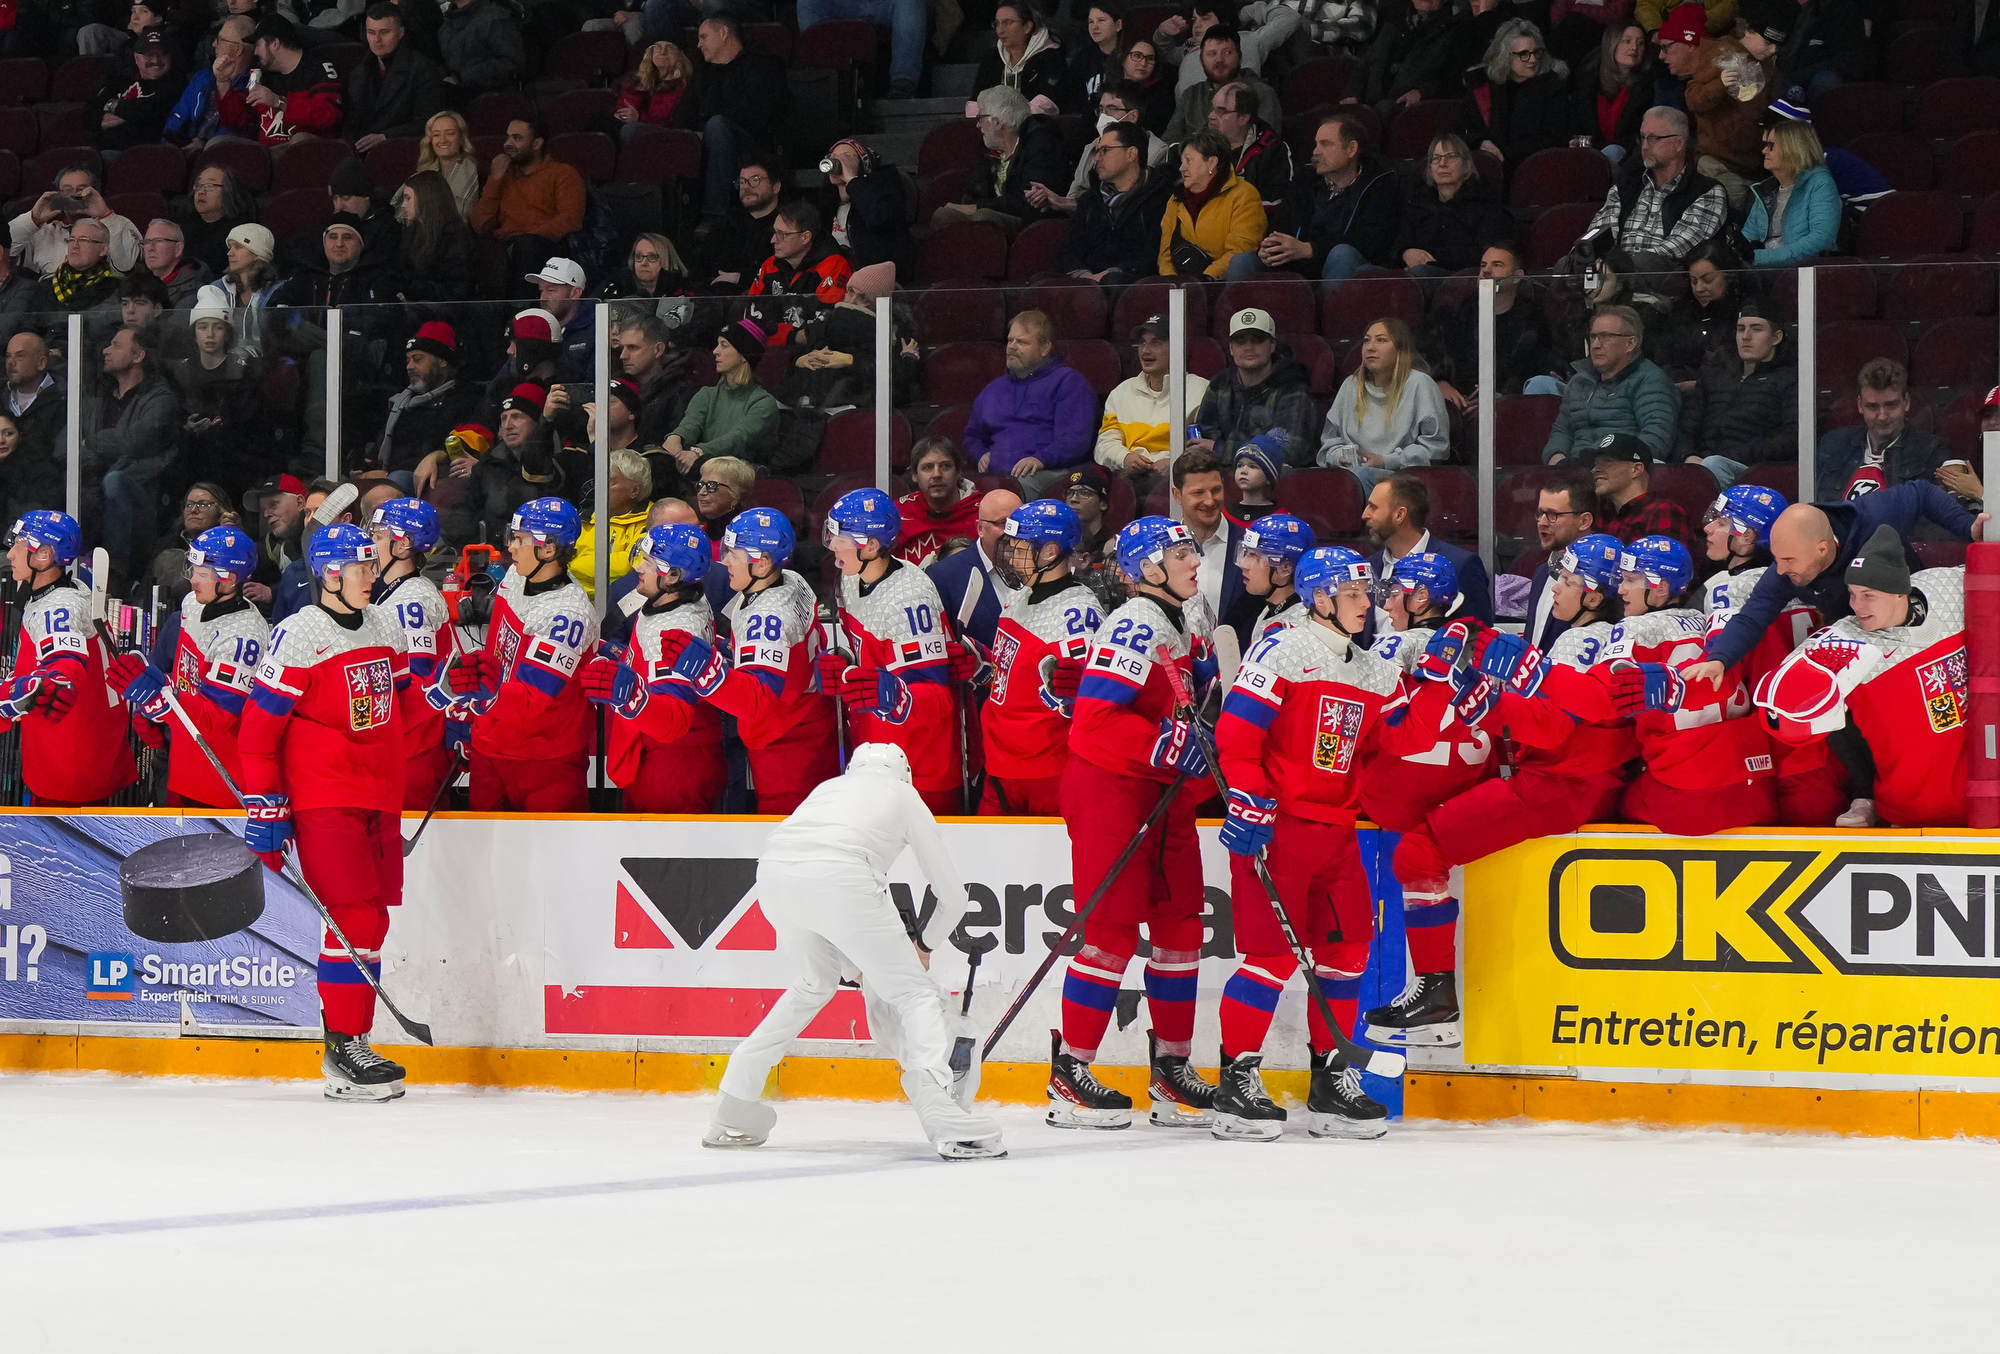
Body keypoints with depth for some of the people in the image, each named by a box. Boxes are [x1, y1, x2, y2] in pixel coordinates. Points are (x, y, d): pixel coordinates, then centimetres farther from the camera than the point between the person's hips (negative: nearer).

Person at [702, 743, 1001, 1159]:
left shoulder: (830, 787, 39)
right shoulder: (905, 798, 29)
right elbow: (953, 895, 30)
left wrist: (857, 966, 46)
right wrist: (924, 945, 49)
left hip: (774, 874, 5)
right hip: (839, 881, -5)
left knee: (816, 981, 31)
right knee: (912, 992, 5)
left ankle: (732, 1109, 33)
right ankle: (947, 1123, -16)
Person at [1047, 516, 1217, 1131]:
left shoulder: (1188, 626, 13)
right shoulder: (1135, 627, -17)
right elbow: (1095, 718, -25)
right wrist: (1167, 746, -27)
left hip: (1163, 797, 9)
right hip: (1109, 788, -9)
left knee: (1180, 925, 9)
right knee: (1112, 929, -8)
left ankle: (1172, 1069, 17)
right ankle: (1069, 1075, -2)